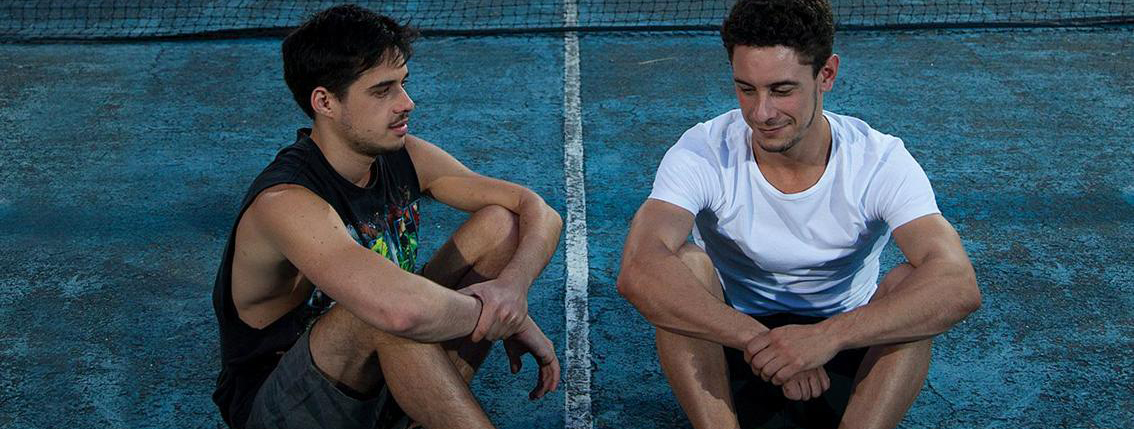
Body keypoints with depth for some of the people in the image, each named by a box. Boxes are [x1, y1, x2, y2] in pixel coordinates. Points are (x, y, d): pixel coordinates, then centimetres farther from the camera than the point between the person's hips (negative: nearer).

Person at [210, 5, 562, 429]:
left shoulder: (406, 157, -5)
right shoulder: (285, 203, -28)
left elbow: (540, 213, -5)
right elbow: (401, 309, -45)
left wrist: (512, 286, -25)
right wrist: (492, 314, -27)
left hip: (379, 380, 8)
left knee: (500, 223, -5)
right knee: (384, 306, -38)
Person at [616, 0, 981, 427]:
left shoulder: (881, 161, -17)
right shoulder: (703, 153, -17)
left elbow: (959, 286, -32)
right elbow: (637, 271, -34)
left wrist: (827, 336, -46)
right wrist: (759, 339, -44)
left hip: (847, 361, 0)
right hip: (732, 364, 0)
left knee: (911, 285, -28)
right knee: (685, 266, -28)